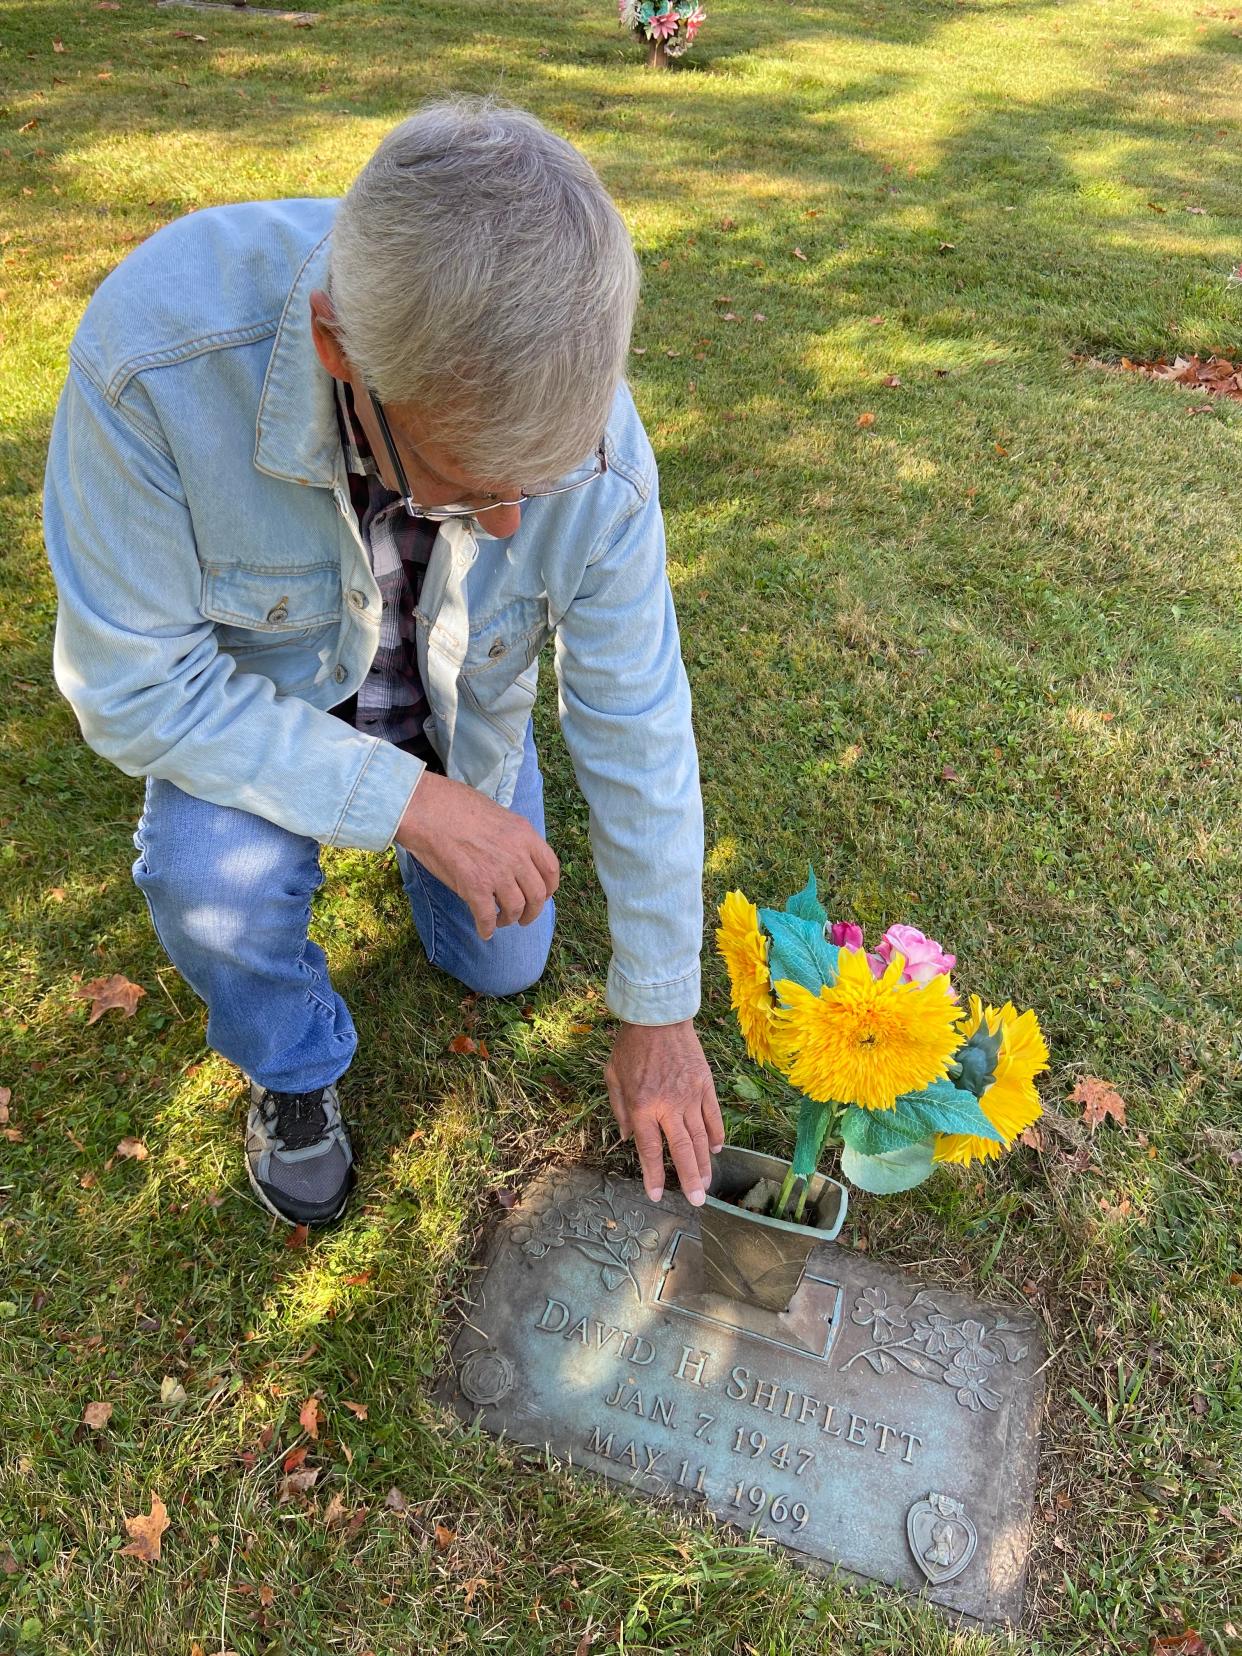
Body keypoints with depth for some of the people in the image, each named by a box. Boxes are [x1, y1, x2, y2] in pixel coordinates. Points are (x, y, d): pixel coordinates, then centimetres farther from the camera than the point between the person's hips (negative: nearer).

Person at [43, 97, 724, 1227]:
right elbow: (134, 686, -29)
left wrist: (658, 1016, -14)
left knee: (502, 965, 12)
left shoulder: (597, 449, -33)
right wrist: (409, 801, -35)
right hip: (255, 696, -1)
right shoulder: (154, 356, -40)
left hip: (462, 704, 2)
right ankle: (293, 1071, 5)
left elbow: (638, 732, -22)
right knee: (215, 885, -31)